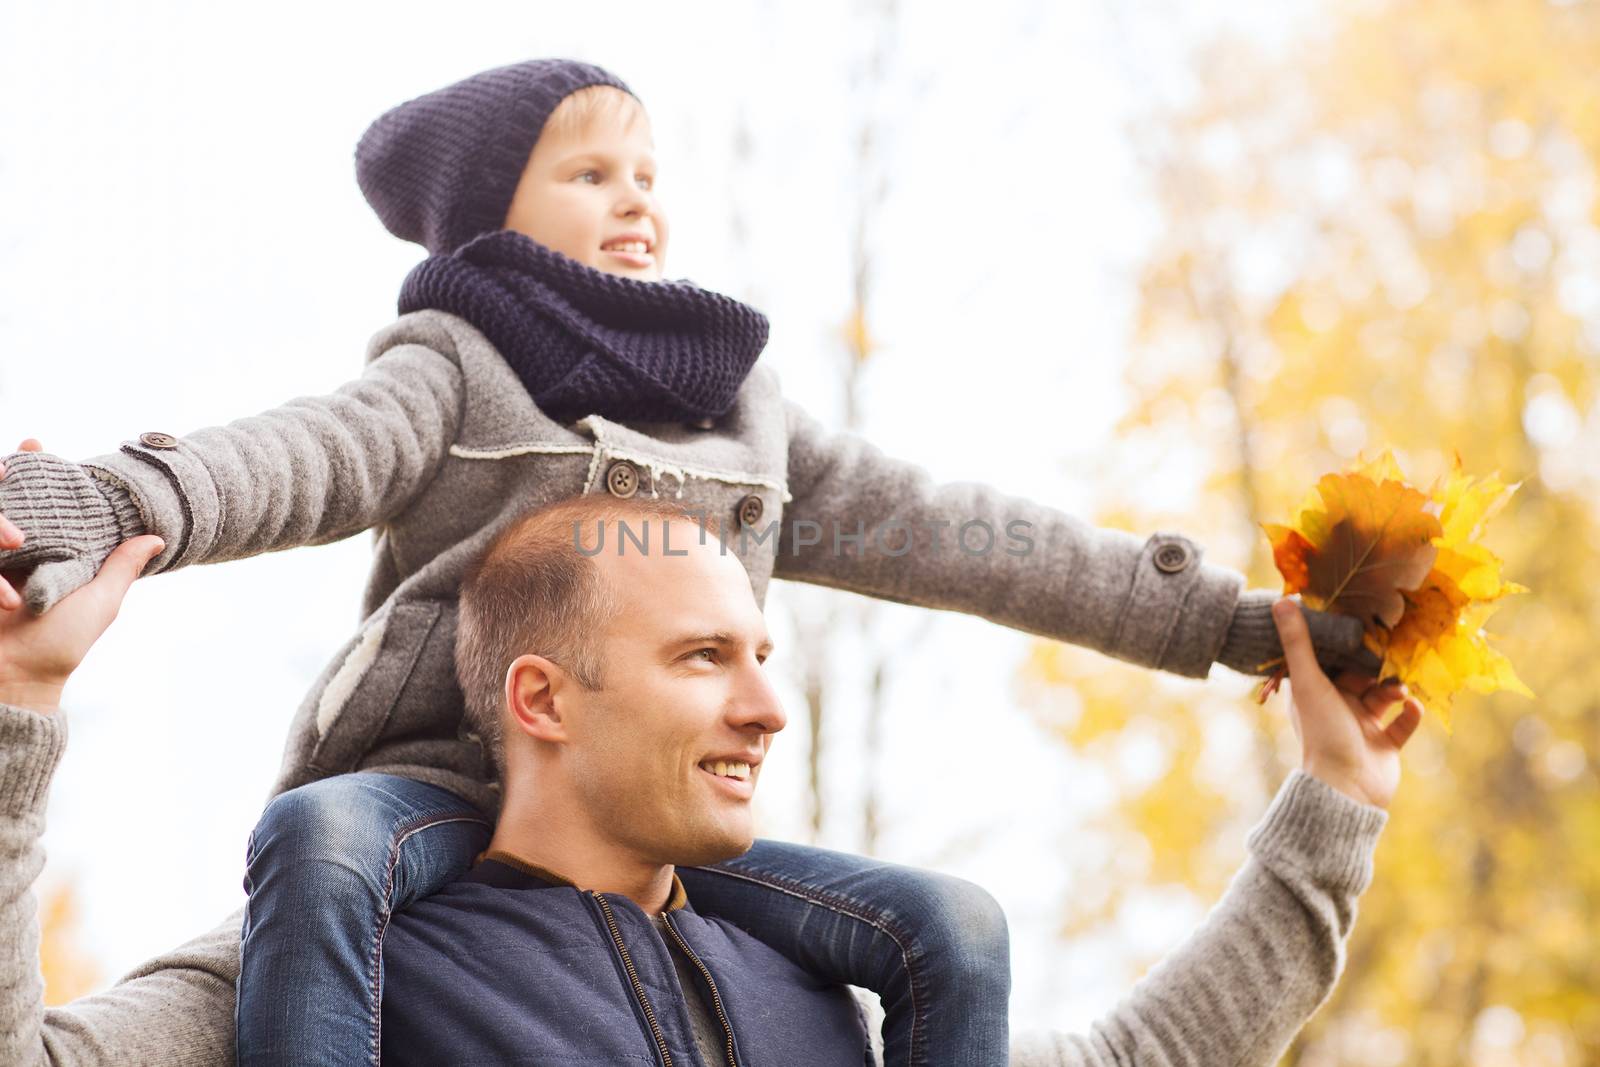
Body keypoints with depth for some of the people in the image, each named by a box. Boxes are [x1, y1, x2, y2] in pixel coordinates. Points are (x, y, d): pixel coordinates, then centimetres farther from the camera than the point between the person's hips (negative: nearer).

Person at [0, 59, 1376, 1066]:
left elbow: (944, 530, 20)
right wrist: (110, 503, -35)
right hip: (444, 788, -5)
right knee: (317, 841, -37)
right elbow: (310, 456, -13)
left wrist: (1216, 618, 16)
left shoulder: (741, 406, 22)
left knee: (950, 926, -10)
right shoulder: (459, 372, 7)